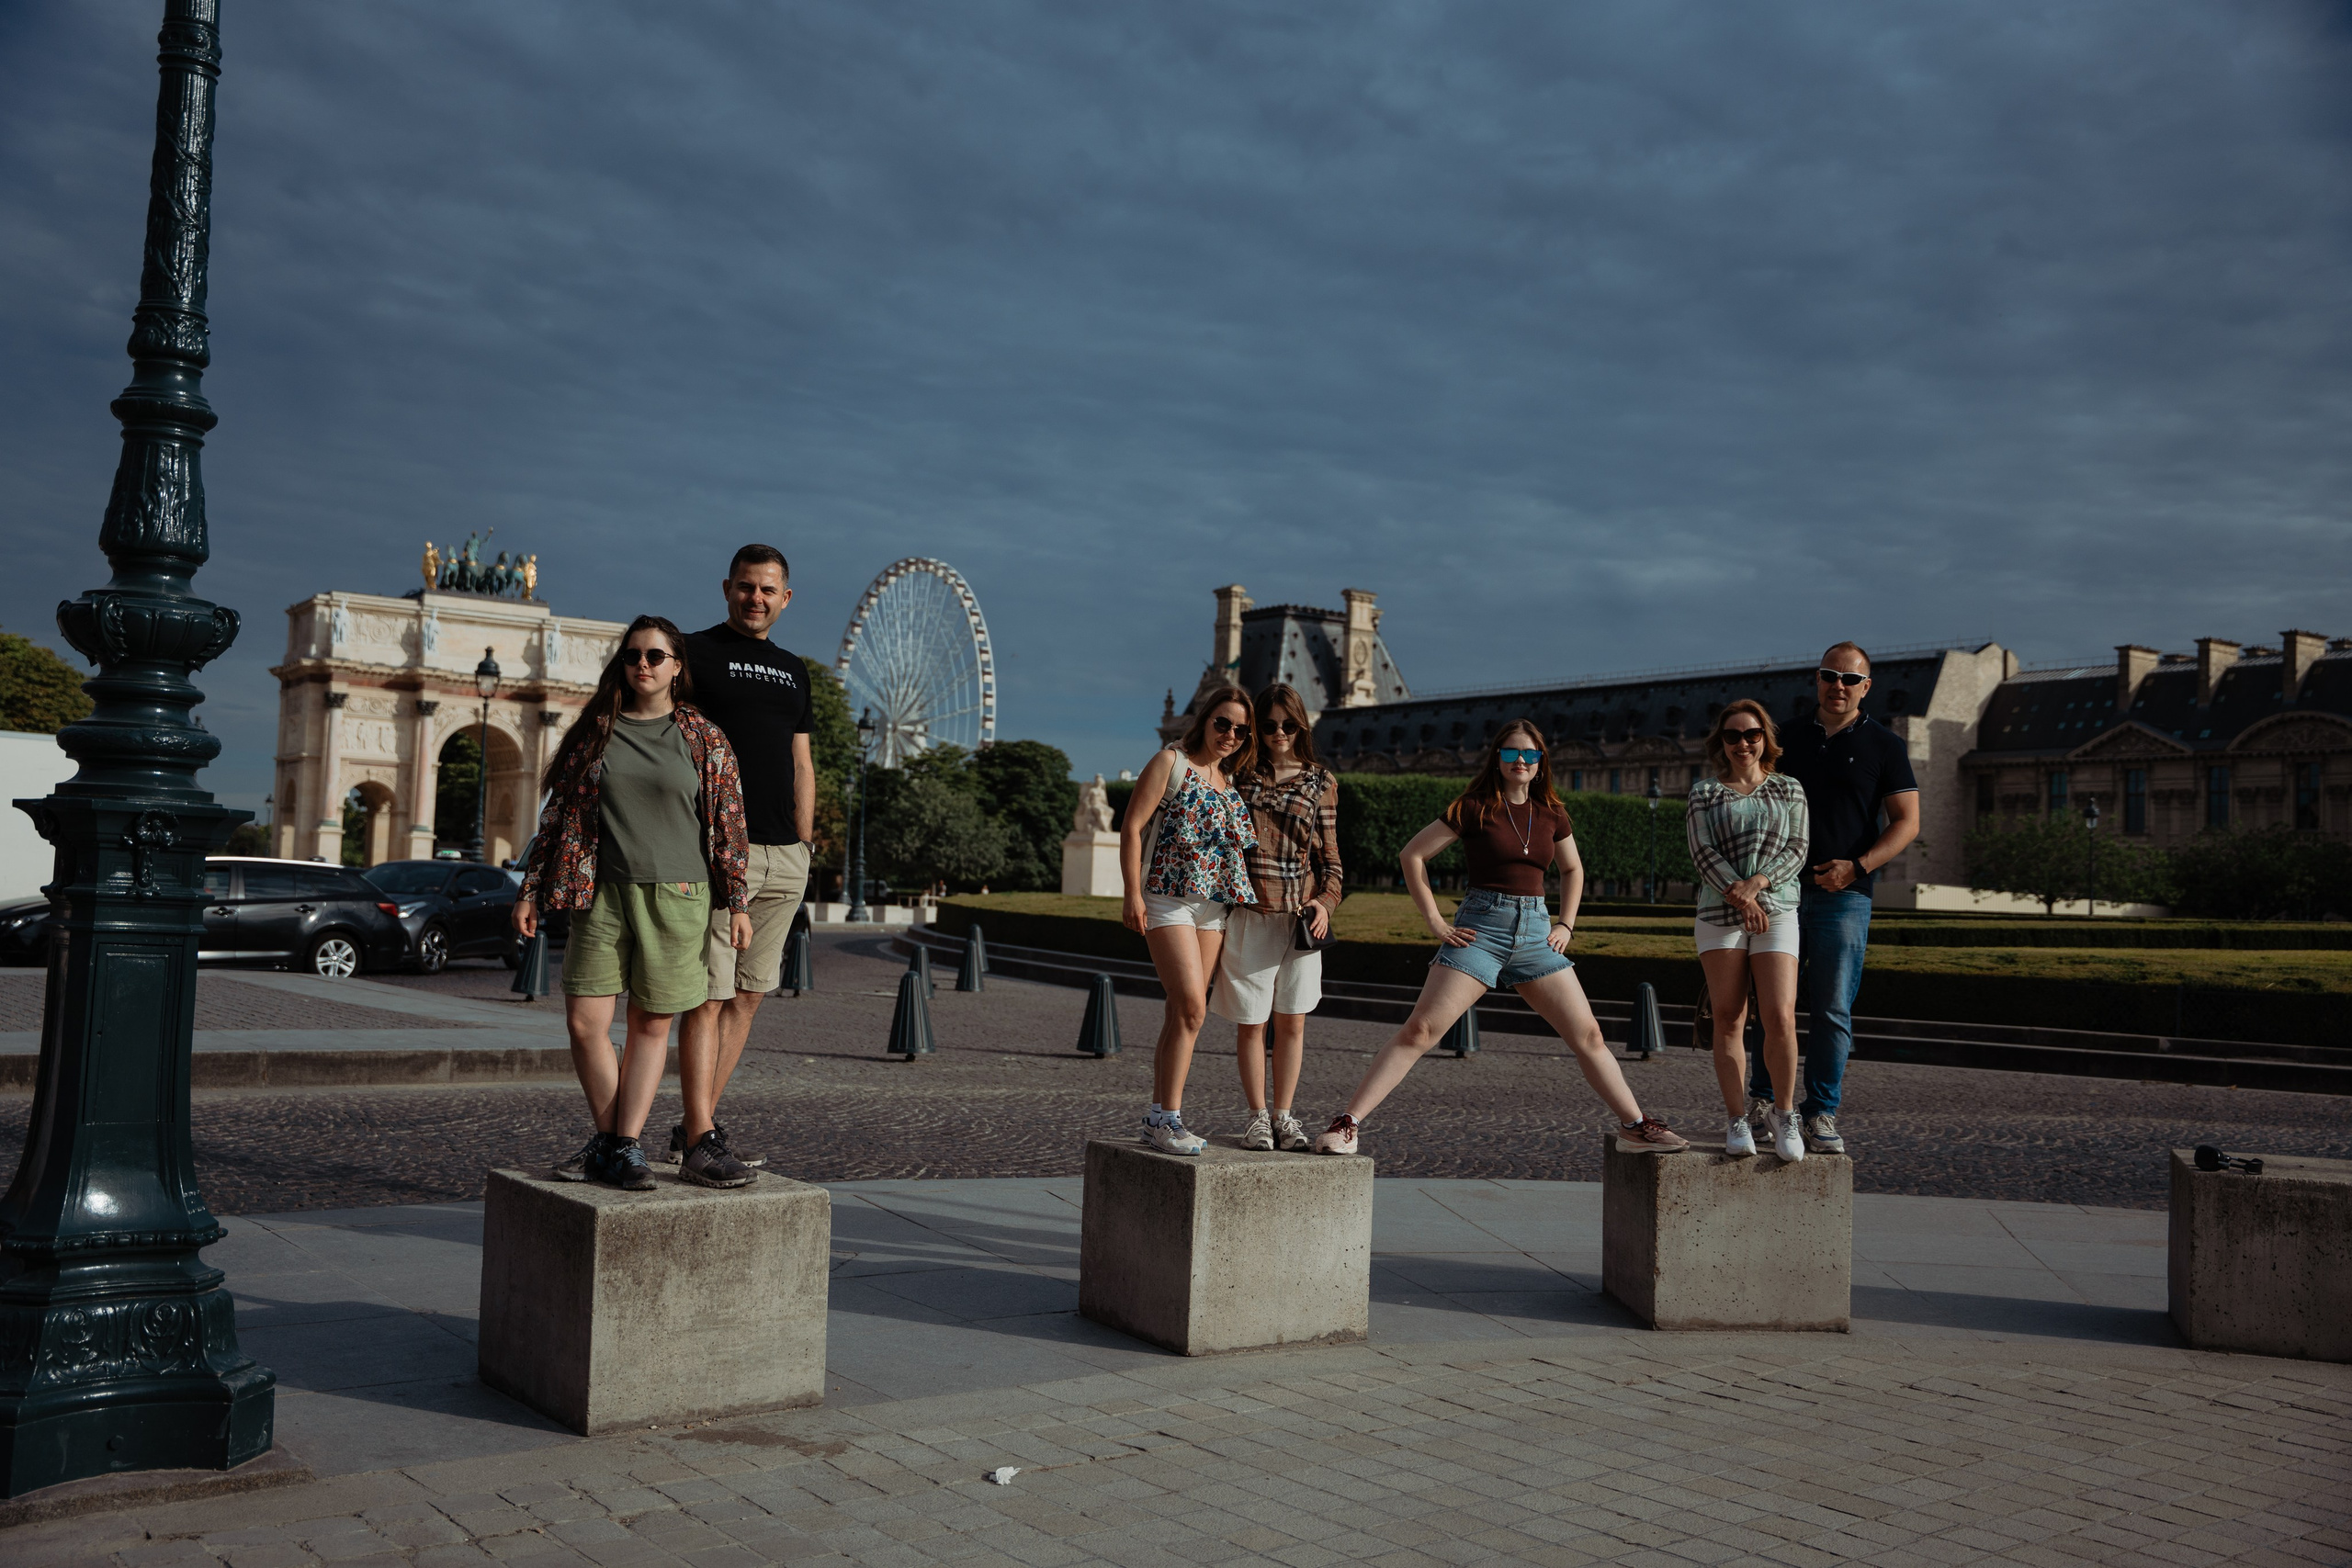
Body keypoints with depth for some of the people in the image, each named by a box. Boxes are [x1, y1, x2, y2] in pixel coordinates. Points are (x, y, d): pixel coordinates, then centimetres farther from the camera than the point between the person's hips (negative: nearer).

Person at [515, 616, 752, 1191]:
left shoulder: (704, 739, 4)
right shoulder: (593, 732, 9)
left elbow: (728, 824, 4)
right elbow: (559, 816, 12)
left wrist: (736, 901, 0)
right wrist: (530, 891, 9)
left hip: (677, 895, -2)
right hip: (603, 892, 2)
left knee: (652, 1025, 2)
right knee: (585, 1023, -3)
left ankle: (627, 1146, 8)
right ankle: (607, 1138, 14)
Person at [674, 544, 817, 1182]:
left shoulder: (793, 670, 19)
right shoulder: (696, 653, 1)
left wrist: (804, 849, 14)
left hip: (784, 855, 6)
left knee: (748, 996, 7)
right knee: (708, 996, -7)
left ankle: (694, 1126, 16)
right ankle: (700, 1138, -3)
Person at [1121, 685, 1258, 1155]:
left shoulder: (1231, 783, 16)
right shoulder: (1171, 763, -2)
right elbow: (1132, 827, -6)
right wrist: (1133, 893, -13)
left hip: (1213, 905, 6)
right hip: (1168, 899, -6)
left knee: (1182, 1014, 6)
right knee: (1191, 1008, -16)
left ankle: (1160, 1119, 12)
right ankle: (1167, 1117, -10)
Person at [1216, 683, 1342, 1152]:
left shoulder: (1320, 781, 7)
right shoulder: (1240, 775, 4)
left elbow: (1329, 854, 10)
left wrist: (1326, 900, -7)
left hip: (1300, 917, 1)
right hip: (1249, 915, -1)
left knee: (1292, 1022, 6)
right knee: (1251, 1022, 3)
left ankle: (1284, 1114, 18)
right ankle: (1258, 1116, 15)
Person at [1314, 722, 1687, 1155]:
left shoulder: (1551, 814, 10)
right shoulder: (1475, 808, -3)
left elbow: (1573, 869, 27)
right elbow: (1412, 855, -1)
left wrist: (1565, 924, 14)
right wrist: (1435, 921, -5)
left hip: (1535, 930, 5)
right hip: (1481, 928, -4)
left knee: (1588, 1035, 4)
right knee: (1419, 1030, -14)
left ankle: (1634, 1124, 20)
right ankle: (1347, 1123, -14)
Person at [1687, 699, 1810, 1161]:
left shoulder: (1789, 790, 13)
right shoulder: (1704, 792, 9)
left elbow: (1797, 848, 2)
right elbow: (1703, 852, -2)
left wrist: (1756, 883, -13)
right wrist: (1740, 898, -13)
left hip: (1777, 912, 0)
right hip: (1719, 914, 0)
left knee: (1780, 1018, -12)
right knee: (1728, 1022, -2)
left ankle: (1783, 1113, 4)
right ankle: (1737, 1121, 5)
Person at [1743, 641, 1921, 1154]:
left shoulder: (1883, 745, 5)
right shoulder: (1789, 739, 13)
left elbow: (1906, 822, 0)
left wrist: (1857, 867, -13)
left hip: (1844, 896, -2)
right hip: (1782, 890, 3)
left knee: (1832, 1009, -3)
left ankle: (1821, 1114, 5)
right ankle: (1761, 1097, 17)